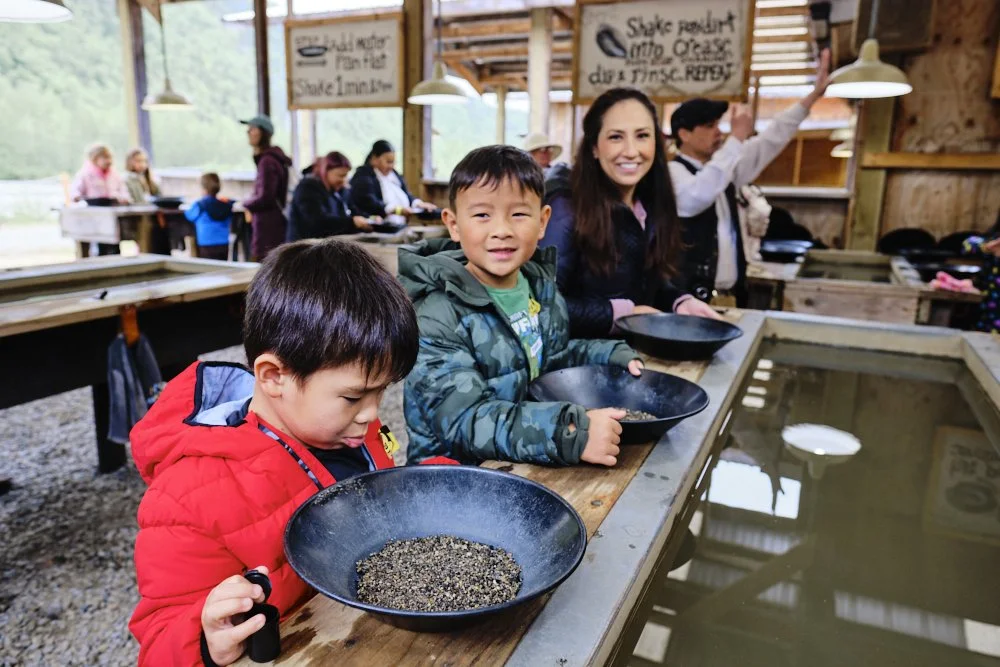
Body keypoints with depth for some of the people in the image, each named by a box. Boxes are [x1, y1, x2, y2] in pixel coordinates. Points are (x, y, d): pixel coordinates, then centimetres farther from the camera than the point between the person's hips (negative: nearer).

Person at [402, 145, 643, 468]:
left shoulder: (541, 286, 3)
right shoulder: (439, 314, -18)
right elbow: (462, 420, -27)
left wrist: (610, 355, 8)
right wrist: (571, 434, -36)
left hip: (535, 464, 6)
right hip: (455, 472, -6)